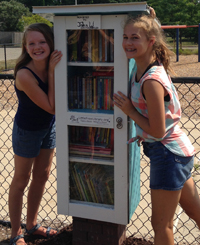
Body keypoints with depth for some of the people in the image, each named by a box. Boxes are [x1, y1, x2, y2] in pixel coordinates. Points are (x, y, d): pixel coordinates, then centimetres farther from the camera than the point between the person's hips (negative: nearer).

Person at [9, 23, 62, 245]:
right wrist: (52, 72, -28)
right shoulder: (24, 75, -30)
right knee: (21, 181, 8)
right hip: (27, 131, -7)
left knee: (41, 177, 19)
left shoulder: (52, 65, -11)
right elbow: (52, 107, -27)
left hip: (48, 127, 7)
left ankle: (32, 224, 39)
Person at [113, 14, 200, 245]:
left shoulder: (151, 81, -25)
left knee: (161, 224, 6)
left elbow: (158, 131, -21)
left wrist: (129, 111, -14)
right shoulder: (140, 71, 1)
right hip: (177, 149, 9)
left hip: (168, 154, -9)